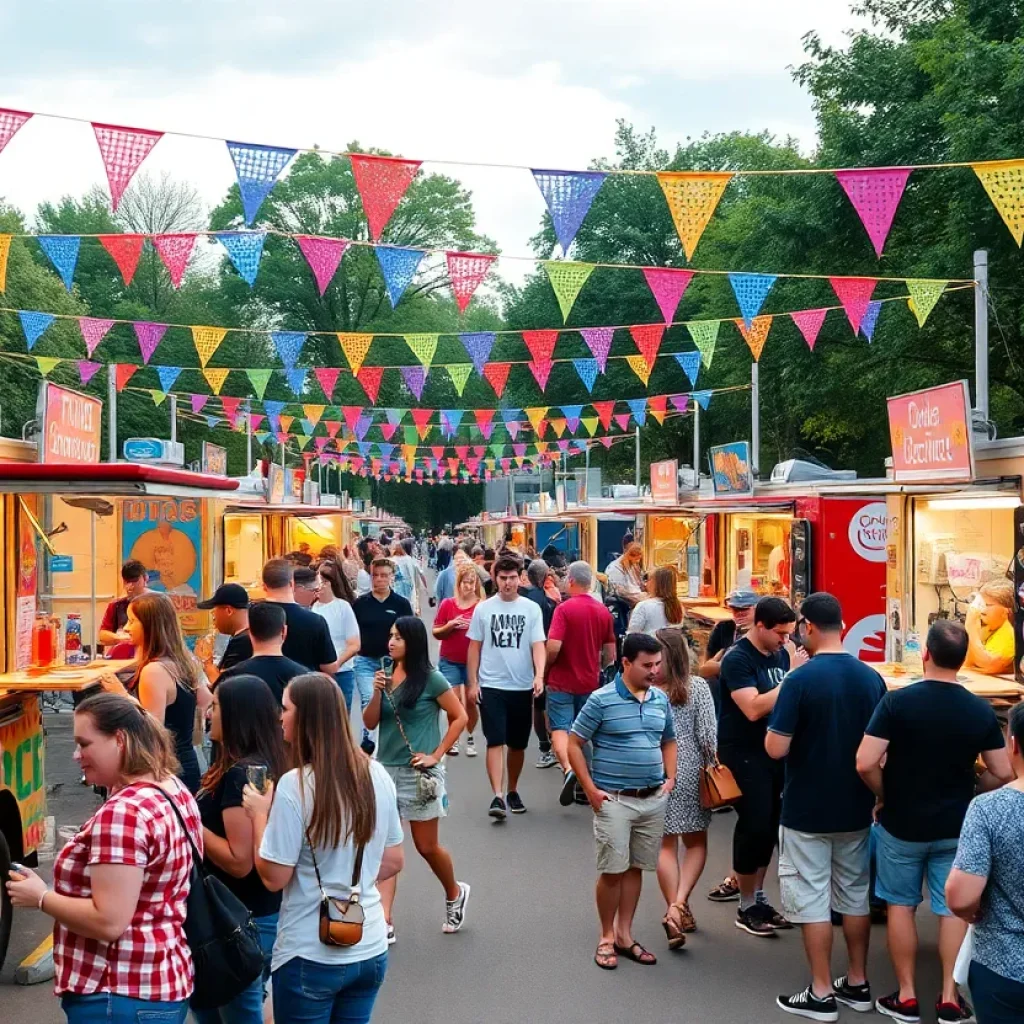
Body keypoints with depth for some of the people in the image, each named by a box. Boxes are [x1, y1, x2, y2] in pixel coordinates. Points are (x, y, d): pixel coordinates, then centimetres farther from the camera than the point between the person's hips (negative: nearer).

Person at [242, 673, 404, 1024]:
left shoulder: (295, 785, -19)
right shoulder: (377, 775, -1)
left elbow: (273, 877, -13)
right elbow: (393, 863, 8)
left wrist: (259, 814, -2)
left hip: (311, 956, -5)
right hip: (371, 949, 5)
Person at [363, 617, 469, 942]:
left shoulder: (431, 679, -9)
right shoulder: (387, 675, 5)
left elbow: (460, 717, -6)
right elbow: (370, 723, 6)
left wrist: (436, 755, -10)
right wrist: (377, 693, -11)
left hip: (418, 771, -5)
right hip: (386, 769, 5)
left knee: (426, 846, 7)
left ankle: (455, 894, 35)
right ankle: (384, 922, -2)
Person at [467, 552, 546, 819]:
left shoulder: (531, 609, 0)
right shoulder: (483, 608, 1)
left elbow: (538, 646, -5)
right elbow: (474, 647, 6)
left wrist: (539, 676, -21)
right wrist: (472, 683, 0)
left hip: (522, 687, 1)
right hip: (491, 686, -1)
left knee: (518, 744, 12)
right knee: (496, 741, -10)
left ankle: (513, 791, 28)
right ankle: (497, 796, -14)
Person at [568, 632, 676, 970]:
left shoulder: (661, 699, 5)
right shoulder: (601, 700, -11)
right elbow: (574, 745, -6)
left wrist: (670, 778, 7)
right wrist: (591, 790, -10)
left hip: (654, 800, 5)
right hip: (615, 800, -4)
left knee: (635, 868, 12)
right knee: (612, 870, 2)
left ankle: (624, 935, 24)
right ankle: (607, 938, 18)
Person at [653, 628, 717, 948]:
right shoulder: (698, 687, -9)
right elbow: (707, 736, -9)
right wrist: (713, 768, 4)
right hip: (689, 772, 0)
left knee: (666, 844, 12)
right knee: (696, 842, 16)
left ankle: (674, 912, 7)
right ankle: (680, 903, -2)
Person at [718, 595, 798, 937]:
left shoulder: (781, 654, 6)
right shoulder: (738, 659, -15)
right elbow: (753, 708, -26)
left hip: (774, 751, 7)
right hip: (743, 754, -7)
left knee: (769, 825, 12)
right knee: (754, 825, -5)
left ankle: (759, 898, 26)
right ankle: (746, 908, 10)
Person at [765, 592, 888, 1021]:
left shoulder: (801, 679, -19)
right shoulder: (872, 678, -1)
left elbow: (776, 749, -20)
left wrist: (779, 719, 0)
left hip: (808, 809, -6)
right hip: (856, 807, 6)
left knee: (811, 899, 4)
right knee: (855, 894, 17)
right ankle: (857, 984, 27)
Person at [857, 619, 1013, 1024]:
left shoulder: (898, 701, -18)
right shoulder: (981, 710, -8)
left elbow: (865, 763, -21)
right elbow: (1002, 773, -2)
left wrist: (885, 796, -2)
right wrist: (966, 797, 14)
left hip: (902, 824, -2)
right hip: (956, 827, 2)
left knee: (901, 905, 13)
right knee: (953, 909, 14)